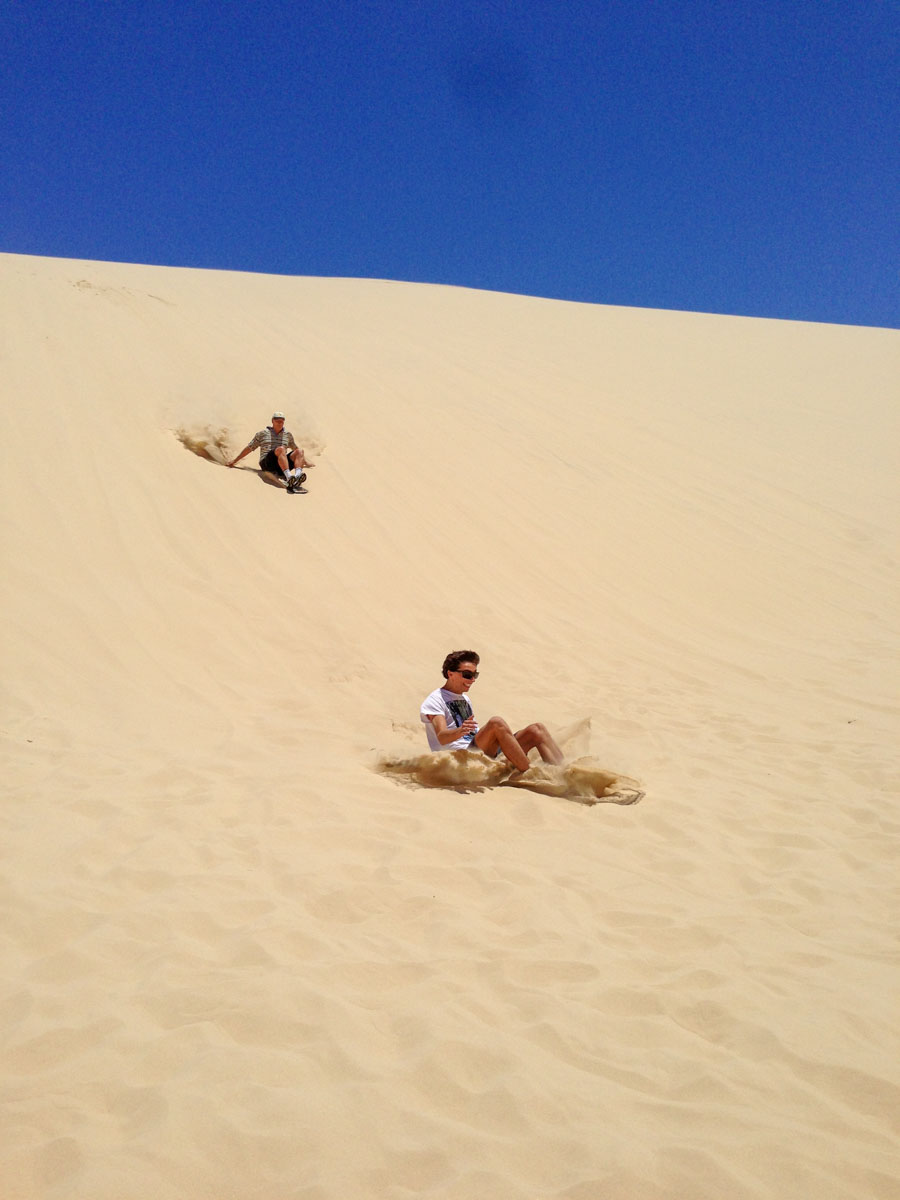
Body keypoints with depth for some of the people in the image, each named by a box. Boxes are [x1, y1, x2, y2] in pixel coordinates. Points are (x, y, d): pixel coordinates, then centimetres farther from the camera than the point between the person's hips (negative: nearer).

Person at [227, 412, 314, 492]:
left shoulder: (288, 435, 23)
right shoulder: (263, 433, 15)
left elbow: (296, 448, 38)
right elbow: (249, 448, 19)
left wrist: (305, 461, 35)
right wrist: (235, 460, 21)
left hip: (282, 465, 4)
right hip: (266, 464, -4)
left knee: (299, 452, -21)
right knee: (281, 449, -34)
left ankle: (297, 476, -50)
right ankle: (289, 478, -58)